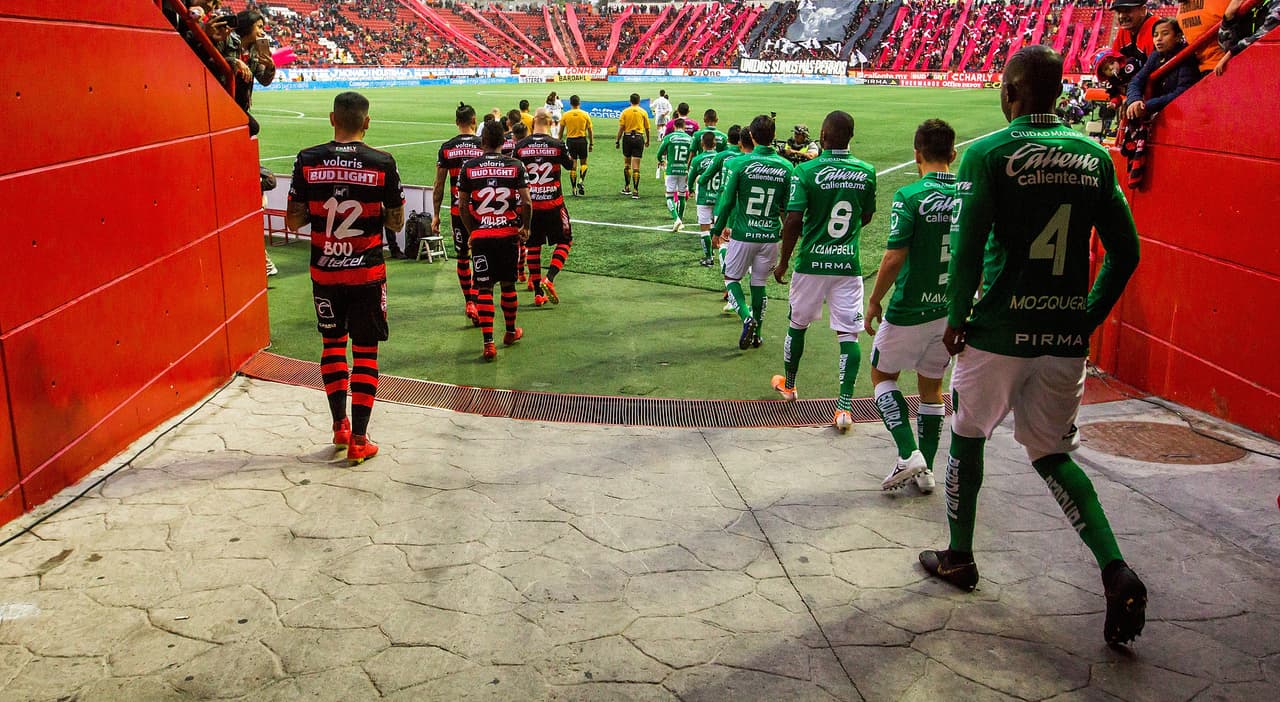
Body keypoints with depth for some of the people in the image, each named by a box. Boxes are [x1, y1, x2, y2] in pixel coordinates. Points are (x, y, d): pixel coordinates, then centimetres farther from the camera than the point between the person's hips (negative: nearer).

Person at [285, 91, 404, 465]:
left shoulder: (308, 160, -7)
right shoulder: (382, 163, -10)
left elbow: (293, 221, -2)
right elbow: (396, 222, -3)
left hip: (324, 272, 2)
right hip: (368, 273, -2)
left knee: (332, 343, 20)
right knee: (365, 351, 7)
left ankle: (340, 425, 26)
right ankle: (359, 440, 9)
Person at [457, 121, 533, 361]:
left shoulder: (469, 167, -2)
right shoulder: (515, 166, -2)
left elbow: (463, 206, 0)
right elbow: (526, 203, -6)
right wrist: (525, 228, 10)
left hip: (480, 235, -1)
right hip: (508, 233, 1)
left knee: (484, 288, 3)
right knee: (508, 284, 17)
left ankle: (488, 343, -3)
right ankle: (510, 331, 34)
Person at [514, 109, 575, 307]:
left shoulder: (520, 146, -4)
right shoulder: (558, 145, -9)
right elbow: (571, 166, 8)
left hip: (530, 203, 2)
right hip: (553, 203, -2)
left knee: (532, 245, 11)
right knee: (564, 241, 12)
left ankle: (538, 292, 12)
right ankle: (549, 279, -8)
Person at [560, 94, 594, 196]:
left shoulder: (565, 115, 0)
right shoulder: (585, 114, -1)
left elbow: (561, 130, 4)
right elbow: (590, 131, 2)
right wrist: (591, 143, 8)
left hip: (570, 141, 1)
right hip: (582, 140, -1)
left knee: (573, 165, 6)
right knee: (583, 163, 14)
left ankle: (573, 189, 8)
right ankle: (581, 181, -10)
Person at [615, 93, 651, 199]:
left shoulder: (625, 112, 0)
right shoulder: (643, 112, 2)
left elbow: (621, 128, -4)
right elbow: (647, 128, 7)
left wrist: (617, 140, 3)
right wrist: (647, 140, 20)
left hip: (627, 138, 0)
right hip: (639, 138, 0)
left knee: (627, 163, 16)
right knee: (636, 166, -1)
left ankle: (627, 188, 20)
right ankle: (635, 191, -4)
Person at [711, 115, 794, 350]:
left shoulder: (740, 163, -10)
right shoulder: (786, 167, -1)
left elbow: (727, 200, -6)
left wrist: (717, 230, 5)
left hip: (743, 234, -3)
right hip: (771, 236, 3)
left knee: (731, 277, 14)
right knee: (759, 284, 15)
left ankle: (746, 316, -9)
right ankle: (756, 335, 20)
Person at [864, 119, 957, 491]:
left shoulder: (910, 196, -15)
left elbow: (894, 258, -19)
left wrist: (874, 301, -6)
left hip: (910, 310, -5)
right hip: (953, 311, 5)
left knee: (882, 374, 15)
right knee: (931, 387, 18)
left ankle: (909, 454, 0)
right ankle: (926, 470, 24)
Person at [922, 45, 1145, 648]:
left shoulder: (988, 153, -9)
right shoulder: (1095, 156, 5)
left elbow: (967, 249, -14)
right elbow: (1125, 252, 6)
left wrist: (956, 319, -2)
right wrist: (1090, 319, 15)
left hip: (999, 329, -4)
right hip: (1066, 335, 5)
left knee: (967, 438, 17)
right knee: (1052, 454, 17)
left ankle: (958, 558, 30)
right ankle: (1115, 570, 1)